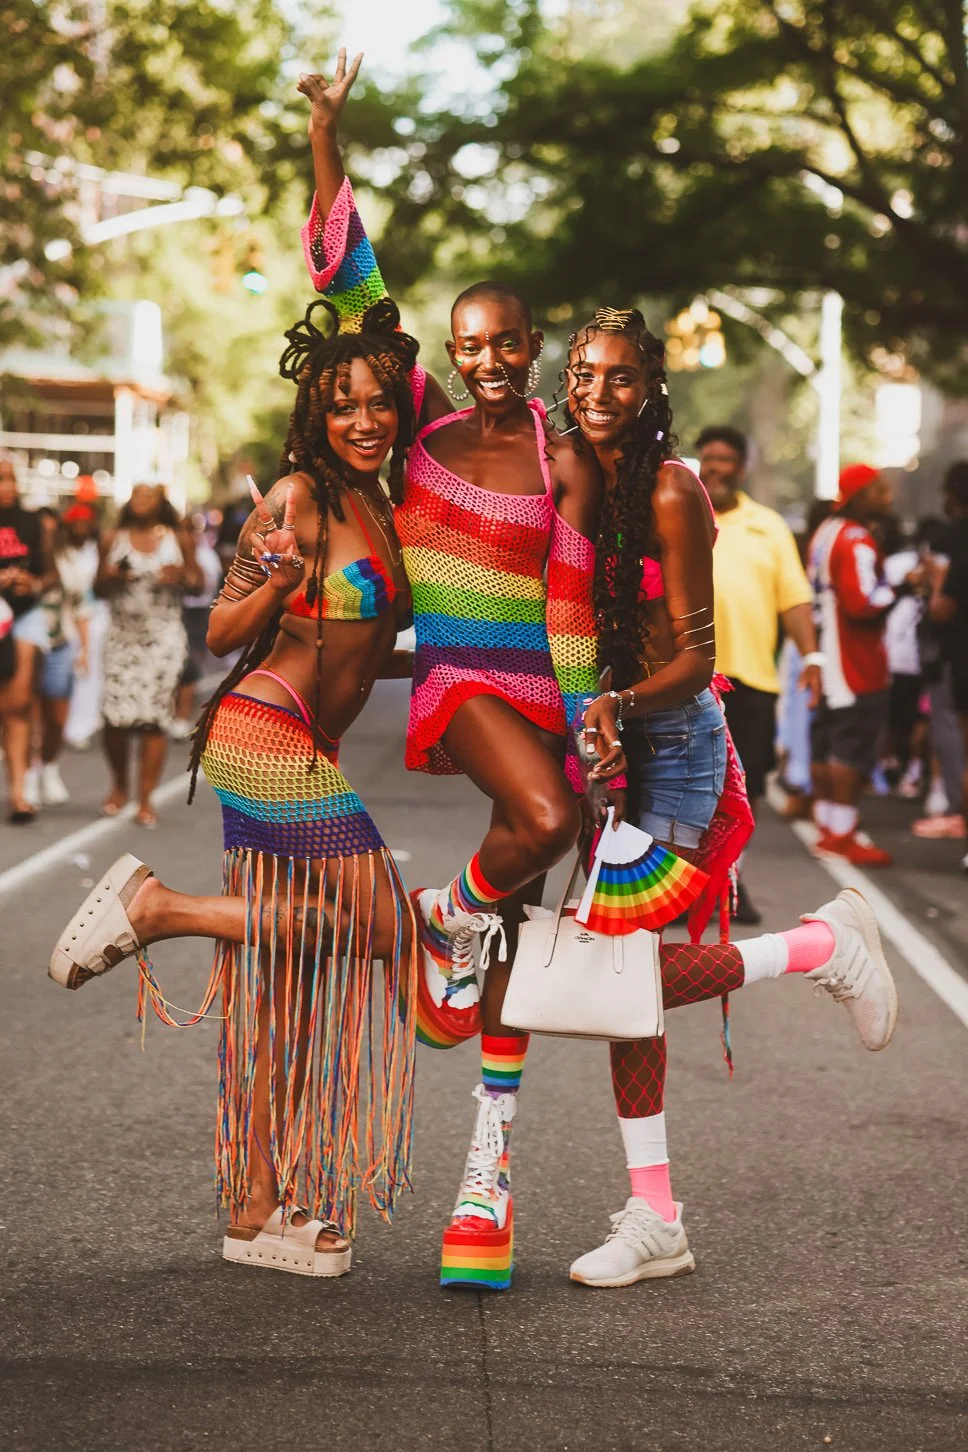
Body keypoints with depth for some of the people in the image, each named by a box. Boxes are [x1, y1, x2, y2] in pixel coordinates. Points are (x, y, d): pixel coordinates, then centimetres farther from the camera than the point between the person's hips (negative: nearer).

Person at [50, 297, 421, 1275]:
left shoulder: (376, 504, 17)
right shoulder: (299, 497, -9)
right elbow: (223, 634, -10)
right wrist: (277, 581, -27)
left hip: (307, 752, 8)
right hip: (268, 740, -8)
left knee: (284, 981, 7)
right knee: (377, 925, -9)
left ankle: (259, 1213, 11)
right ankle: (152, 907, -3)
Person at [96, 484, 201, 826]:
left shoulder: (179, 539, 4)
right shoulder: (114, 539, 6)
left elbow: (198, 581, 8)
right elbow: (99, 588, 11)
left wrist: (181, 577, -13)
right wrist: (111, 578, -11)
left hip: (163, 638, -1)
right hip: (122, 635, 1)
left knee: (154, 718, -5)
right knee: (116, 715, -7)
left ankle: (146, 800, 2)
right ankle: (119, 787, 18)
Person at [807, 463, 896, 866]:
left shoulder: (826, 533, 14)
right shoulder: (857, 542, -18)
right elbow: (863, 603, -25)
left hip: (828, 661, 10)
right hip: (857, 666, -10)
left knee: (827, 746, 14)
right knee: (854, 749, -6)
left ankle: (827, 825, 21)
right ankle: (843, 834, -5)